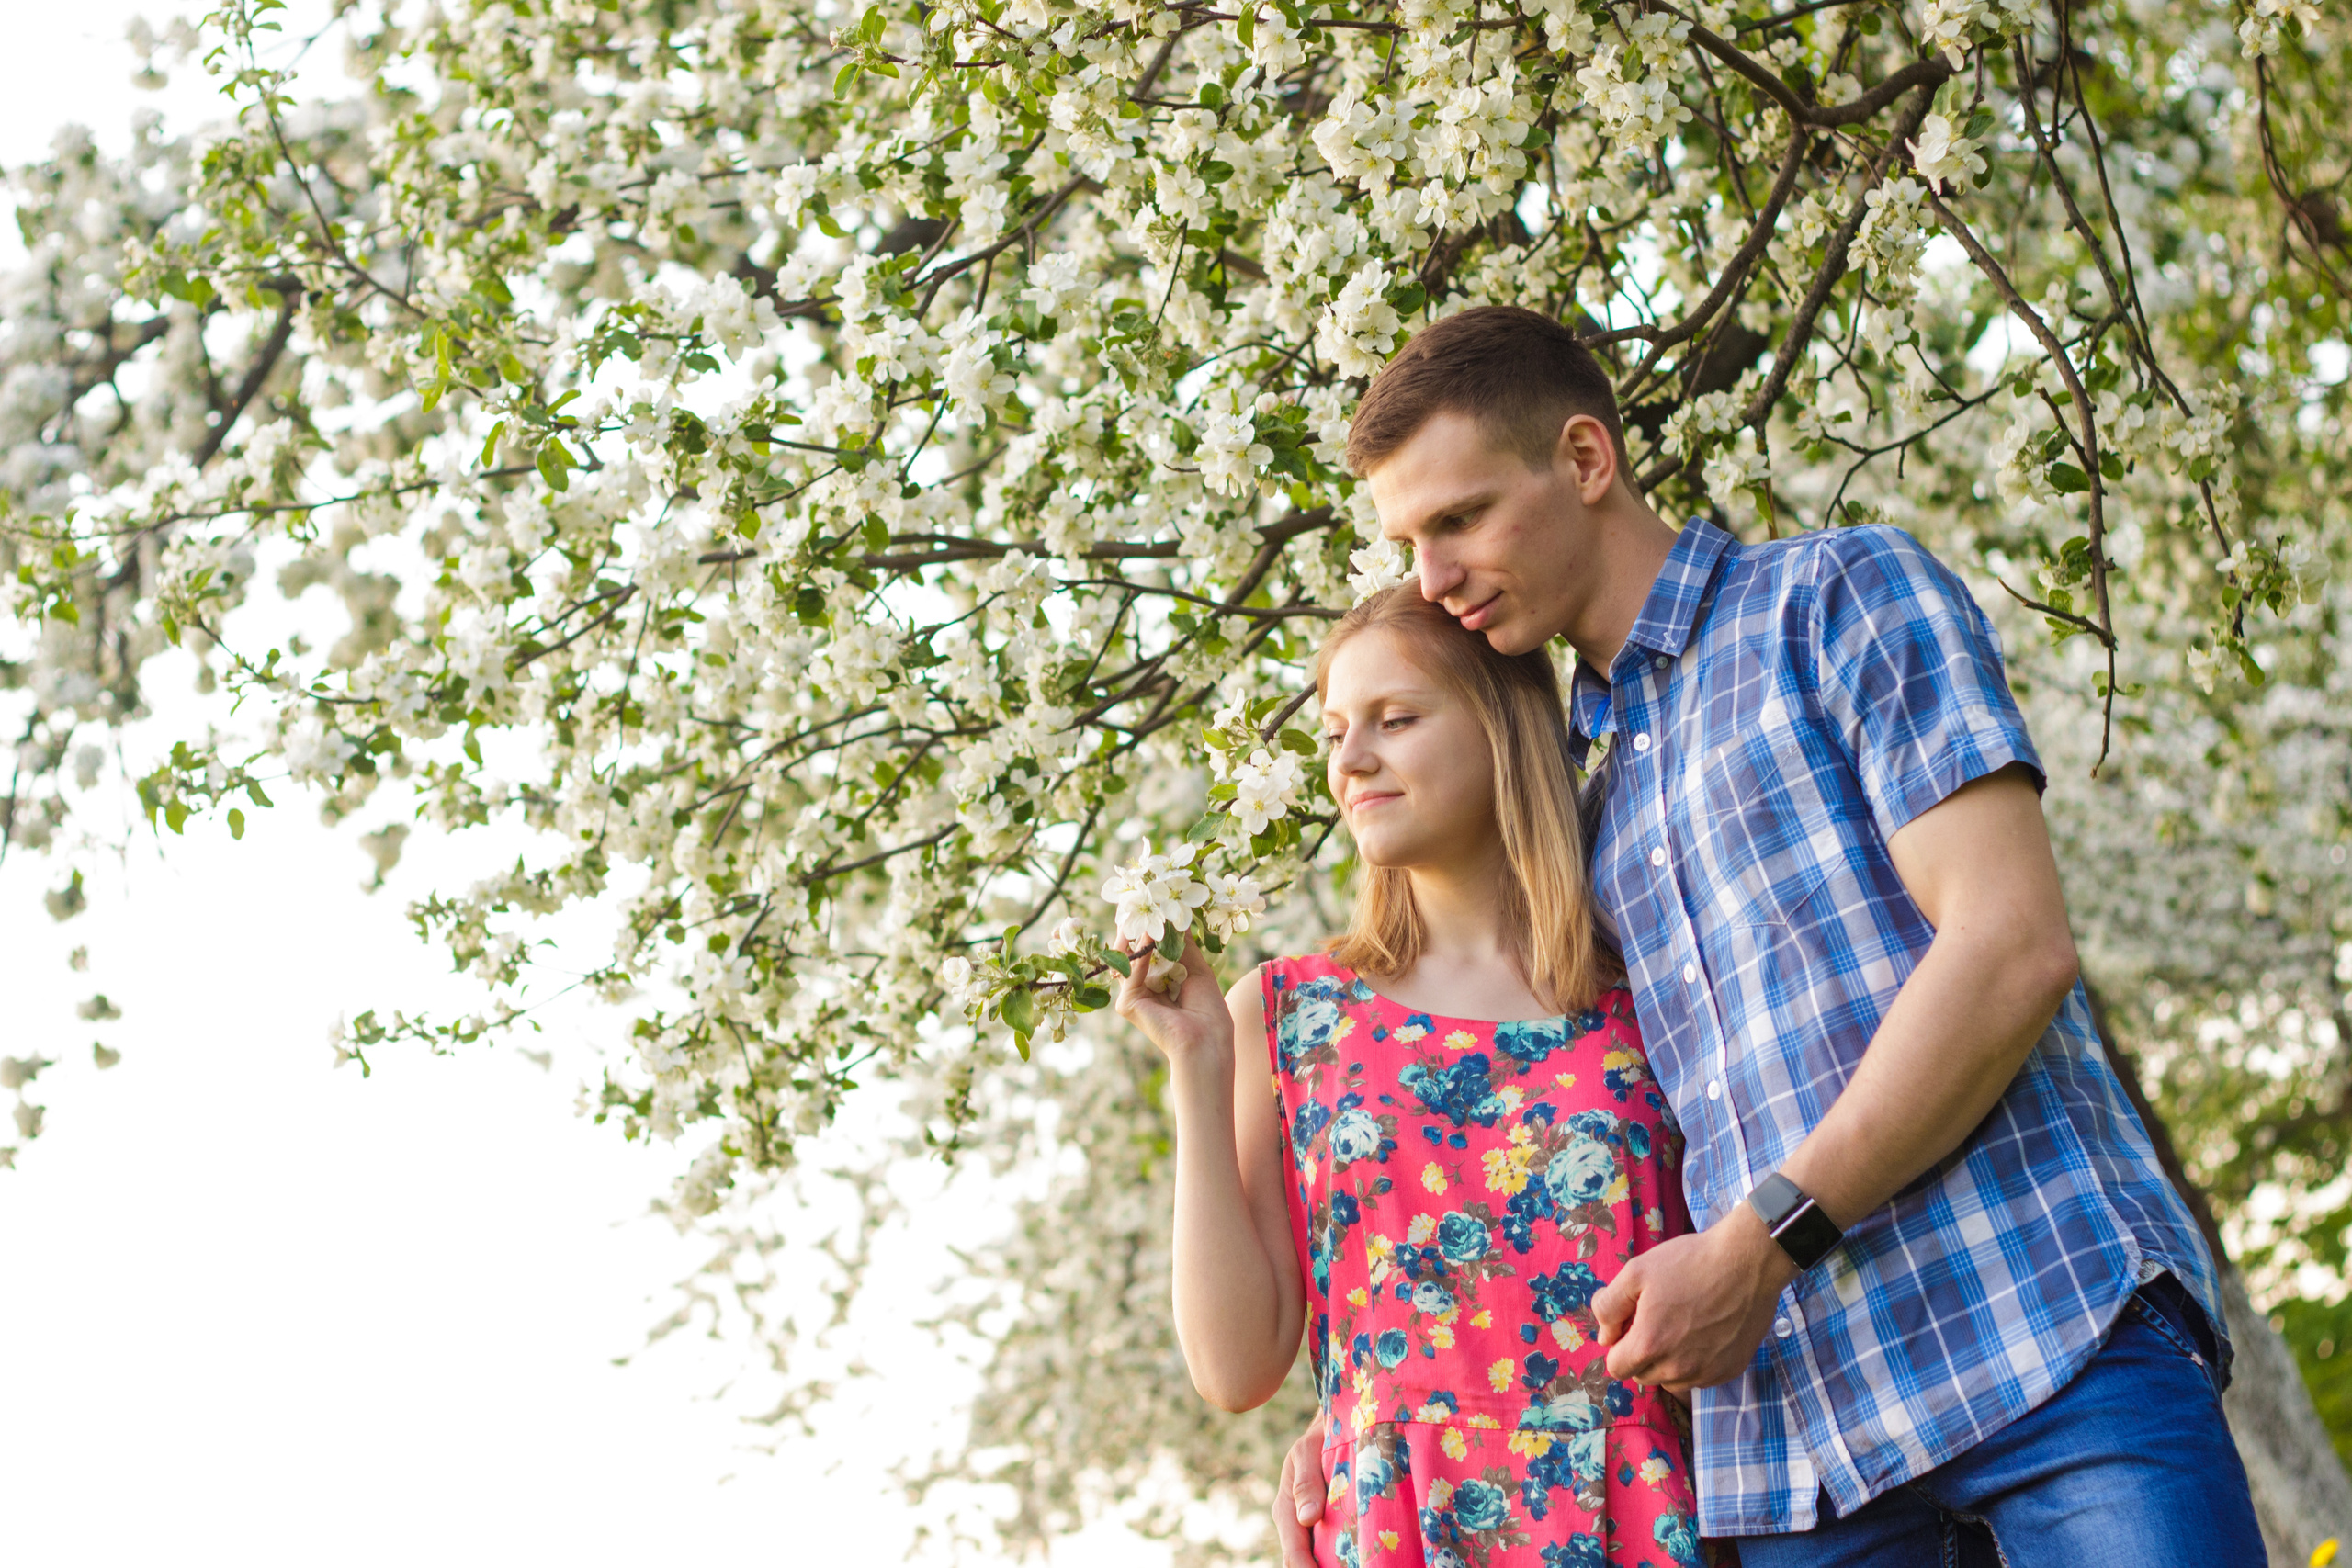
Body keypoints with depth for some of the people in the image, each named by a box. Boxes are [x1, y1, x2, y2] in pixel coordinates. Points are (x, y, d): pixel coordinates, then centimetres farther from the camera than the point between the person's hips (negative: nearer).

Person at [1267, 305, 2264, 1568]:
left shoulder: (1843, 594, 4)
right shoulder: (1583, 816, 23)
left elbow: (2013, 946, -9)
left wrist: (1760, 1242, -12)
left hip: (2045, 1327, -5)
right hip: (1791, 1433, 6)